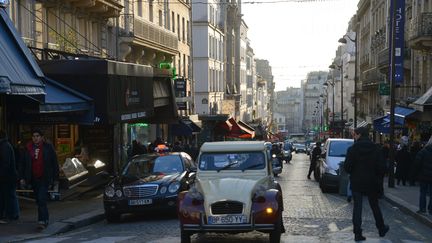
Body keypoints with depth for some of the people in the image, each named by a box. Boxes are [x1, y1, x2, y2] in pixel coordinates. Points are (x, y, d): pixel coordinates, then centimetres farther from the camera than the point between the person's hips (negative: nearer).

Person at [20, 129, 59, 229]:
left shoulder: (48, 147, -3)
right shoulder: (28, 148, 6)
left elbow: (55, 163, 0)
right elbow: (24, 164, 10)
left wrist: (55, 177, -2)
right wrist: (23, 177, 3)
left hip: (44, 178, -4)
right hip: (33, 179, 4)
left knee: (42, 199, -15)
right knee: (39, 201, 12)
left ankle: (42, 221, -16)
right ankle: (46, 219, 26)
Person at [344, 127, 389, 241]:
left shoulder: (352, 149, -10)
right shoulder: (376, 149, -3)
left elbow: (347, 167, -12)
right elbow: (382, 167, -4)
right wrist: (378, 179, 11)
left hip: (356, 183, -2)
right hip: (372, 183, 2)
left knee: (357, 207, 3)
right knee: (375, 206, 17)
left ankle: (357, 233, -1)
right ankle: (381, 229, 30)